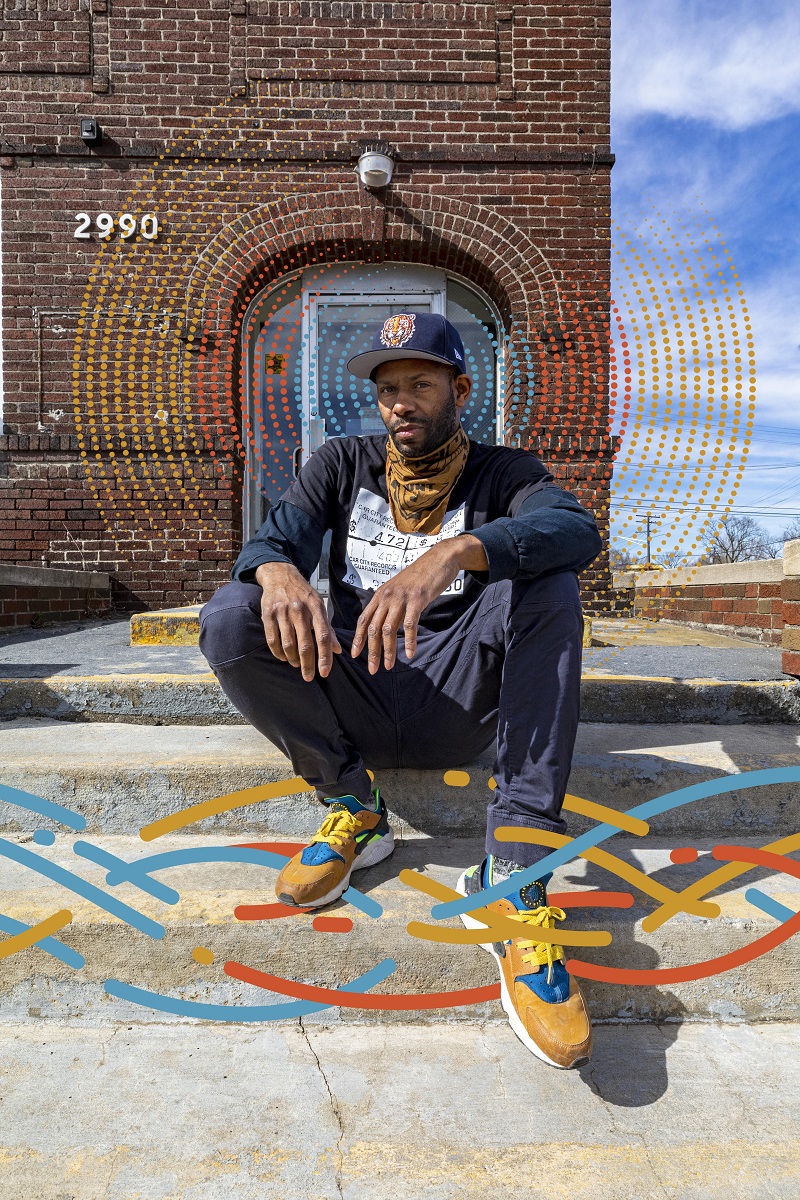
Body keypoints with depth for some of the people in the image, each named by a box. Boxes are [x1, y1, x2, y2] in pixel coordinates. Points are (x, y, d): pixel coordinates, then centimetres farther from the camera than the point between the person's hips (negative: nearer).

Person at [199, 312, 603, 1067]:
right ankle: (353, 809, -6)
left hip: (455, 704, -1)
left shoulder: (503, 473, 3)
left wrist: (453, 553, -39)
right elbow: (271, 538, -4)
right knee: (229, 618, -21)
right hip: (355, 702, 2)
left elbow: (577, 530, -20)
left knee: (546, 585, -27)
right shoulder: (344, 464, 11)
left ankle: (512, 882, -31)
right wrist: (281, 575, -31)